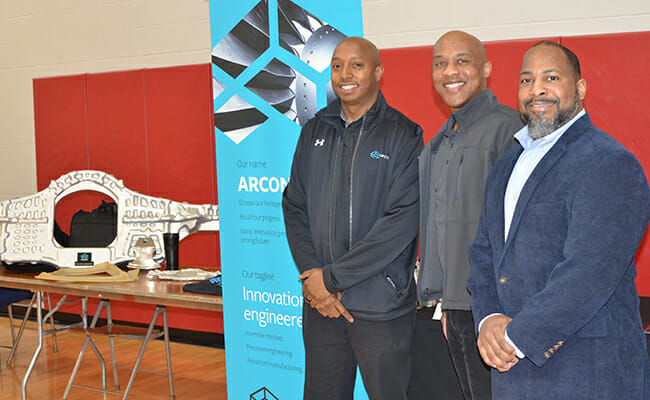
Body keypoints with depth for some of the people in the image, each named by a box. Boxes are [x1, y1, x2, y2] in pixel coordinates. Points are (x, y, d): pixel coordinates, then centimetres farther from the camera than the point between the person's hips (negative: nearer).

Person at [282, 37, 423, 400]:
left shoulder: (403, 136, -6)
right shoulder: (315, 132, 10)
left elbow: (401, 222, -14)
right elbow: (294, 206, 8)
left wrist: (332, 277, -14)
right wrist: (311, 276, -6)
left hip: (380, 305, -4)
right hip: (320, 304, 4)